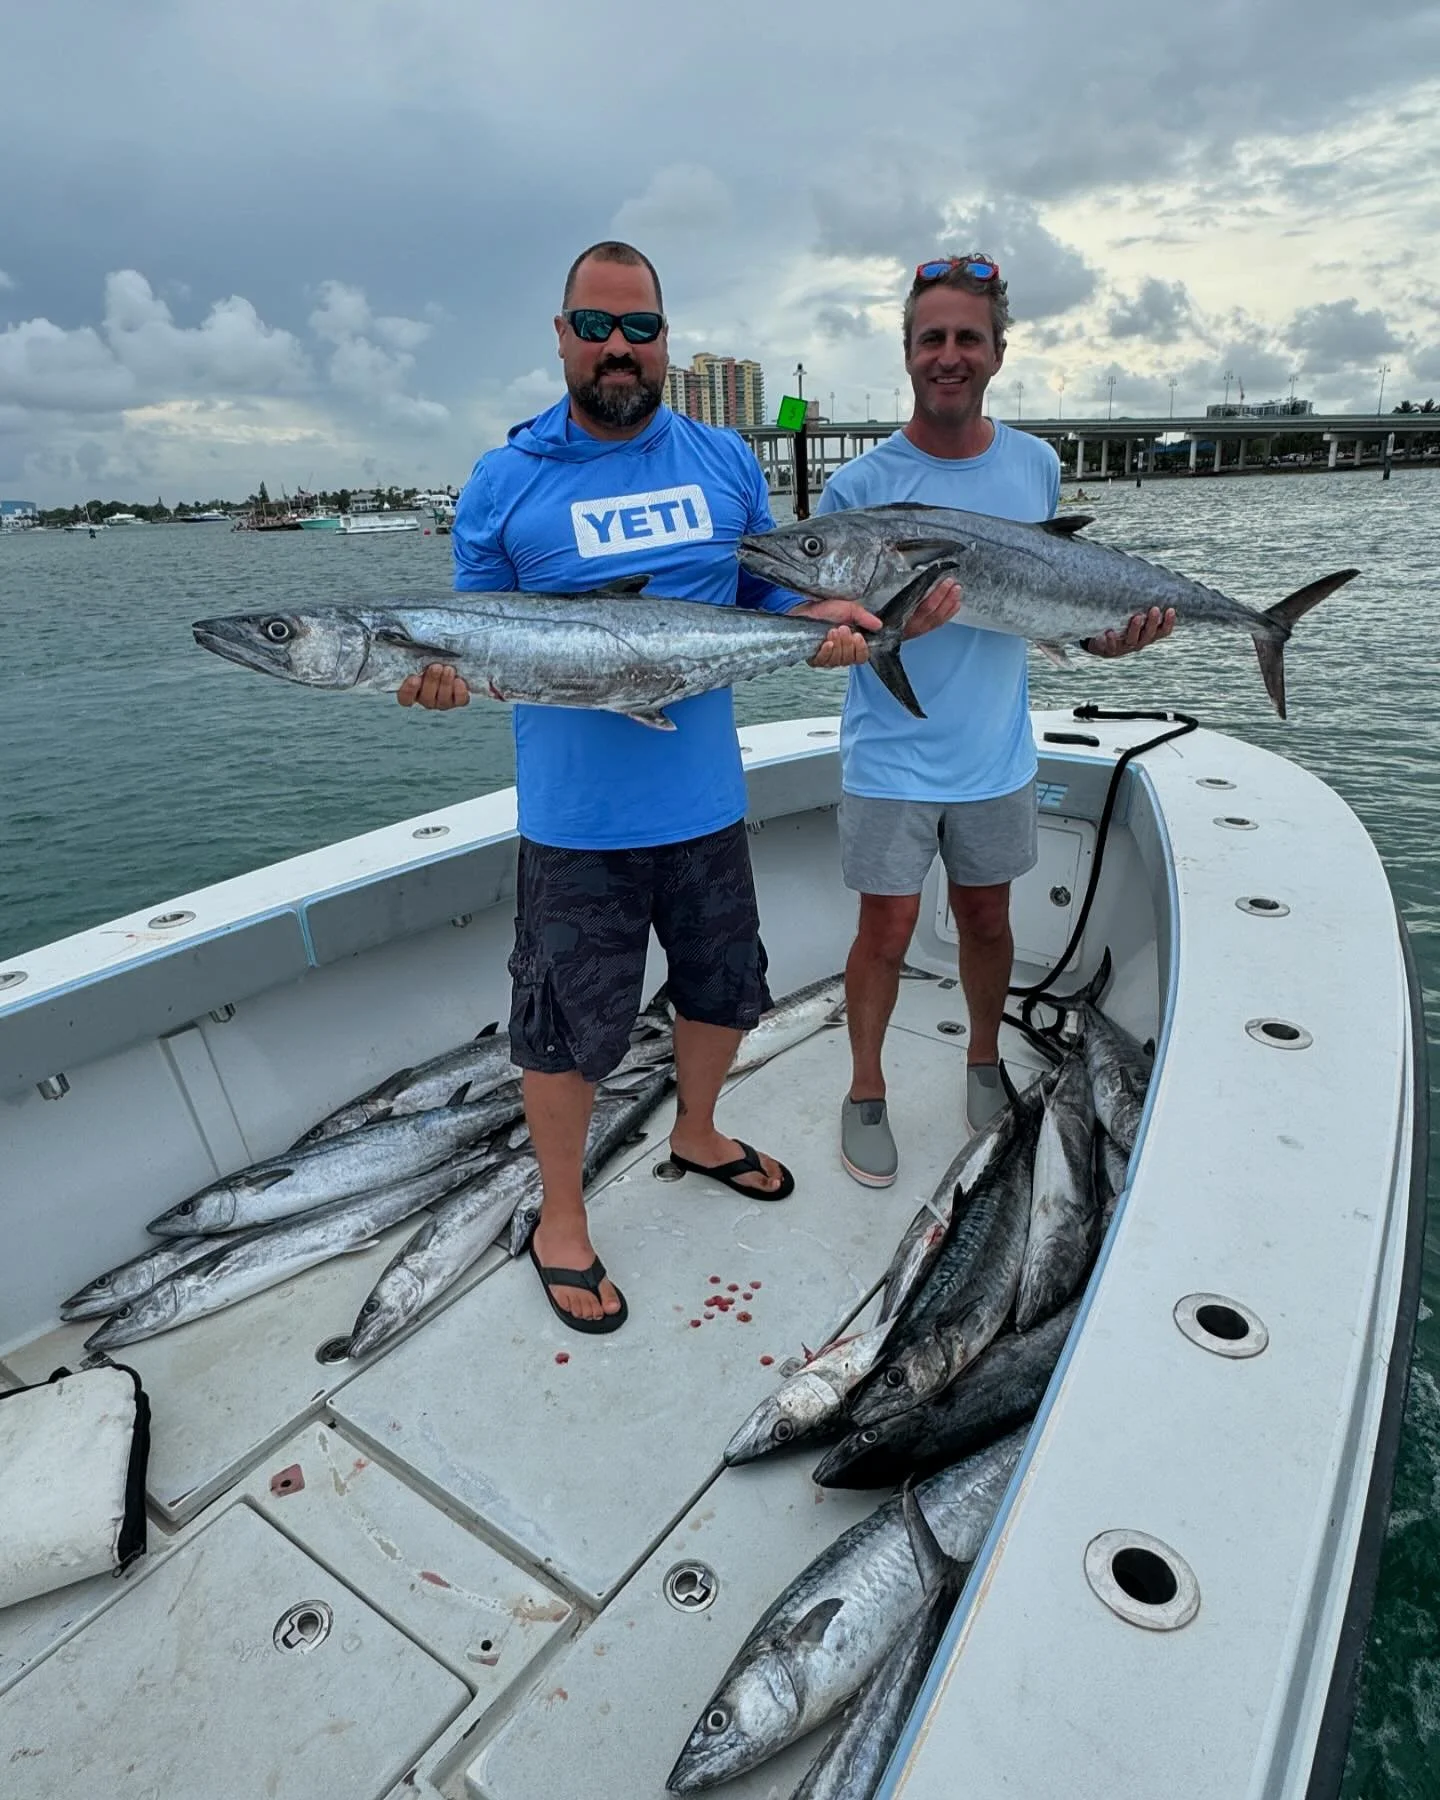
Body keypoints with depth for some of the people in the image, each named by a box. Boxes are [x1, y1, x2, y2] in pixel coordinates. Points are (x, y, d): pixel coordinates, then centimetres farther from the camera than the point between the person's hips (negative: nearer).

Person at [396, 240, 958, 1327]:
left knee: (726, 987, 20)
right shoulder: (504, 483, -2)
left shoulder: (726, 462, 7)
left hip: (707, 799, 4)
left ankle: (697, 1133, 49)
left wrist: (829, 621, -8)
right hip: (576, 817, -3)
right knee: (572, 1024, 6)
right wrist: (447, 676, -21)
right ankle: (562, 1221, 30)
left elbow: (770, 592, 13)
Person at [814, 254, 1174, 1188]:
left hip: (997, 754, 4)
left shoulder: (1037, 465, 5)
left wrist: (1103, 631, -4)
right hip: (892, 759, -3)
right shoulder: (860, 484, -9)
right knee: (888, 932, 1)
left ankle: (987, 1060, 40)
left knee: (987, 918, 16)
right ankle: (866, 1092, 23)